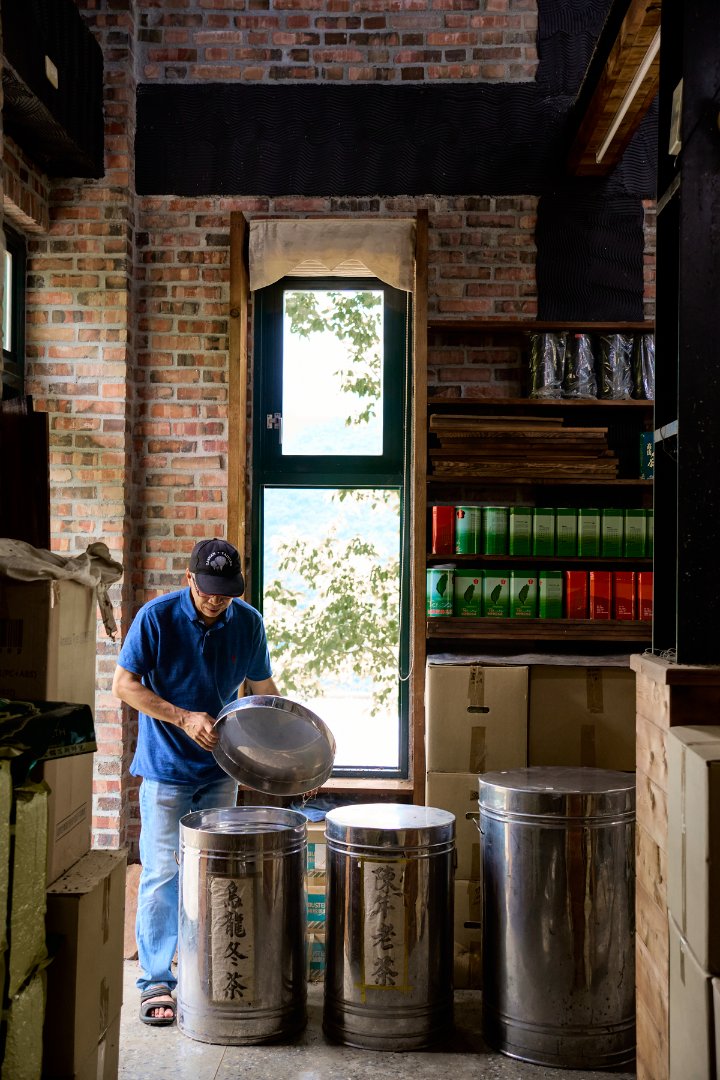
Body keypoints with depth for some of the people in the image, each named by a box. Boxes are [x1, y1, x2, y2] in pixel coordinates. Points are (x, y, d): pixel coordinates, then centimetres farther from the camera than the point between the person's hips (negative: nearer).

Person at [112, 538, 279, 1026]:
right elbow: (125, 683, -10)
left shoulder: (248, 622, -1)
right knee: (162, 873, -3)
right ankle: (156, 981, 6)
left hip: (220, 768, 4)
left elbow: (263, 688, 10)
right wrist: (183, 718, -20)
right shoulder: (157, 617, -11)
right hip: (166, 767, -3)